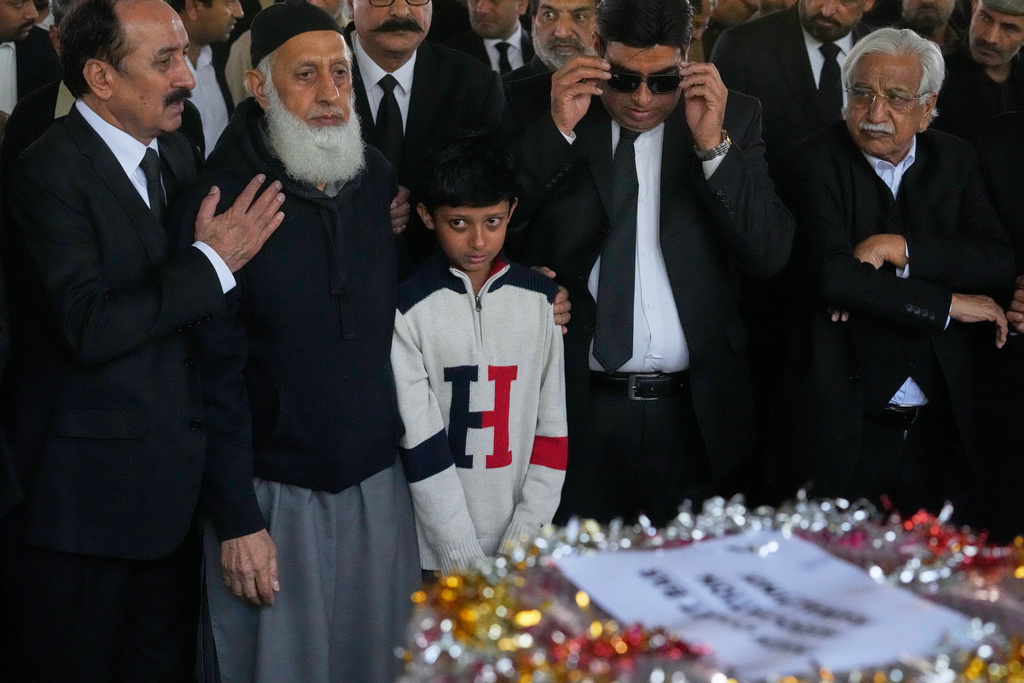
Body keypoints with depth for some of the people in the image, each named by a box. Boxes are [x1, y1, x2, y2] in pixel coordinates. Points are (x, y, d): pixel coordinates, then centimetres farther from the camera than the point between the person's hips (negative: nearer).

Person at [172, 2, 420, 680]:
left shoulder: (377, 176, 4)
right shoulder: (223, 199, -11)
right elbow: (215, 372, -12)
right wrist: (236, 519, -14)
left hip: (378, 479, 5)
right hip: (273, 494, -4)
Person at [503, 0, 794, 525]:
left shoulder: (732, 117, 3)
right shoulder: (538, 111, 1)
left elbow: (769, 254, -5)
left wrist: (713, 145, -16)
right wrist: (557, 131, -15)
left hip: (692, 413, 1)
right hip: (575, 407, -1)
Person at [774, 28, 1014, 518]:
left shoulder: (954, 162, 8)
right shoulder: (813, 165, -6)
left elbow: (1000, 262, -4)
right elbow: (828, 274, -21)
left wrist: (898, 248, -17)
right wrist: (949, 304, -15)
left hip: (939, 427, 4)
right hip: (842, 431, -3)